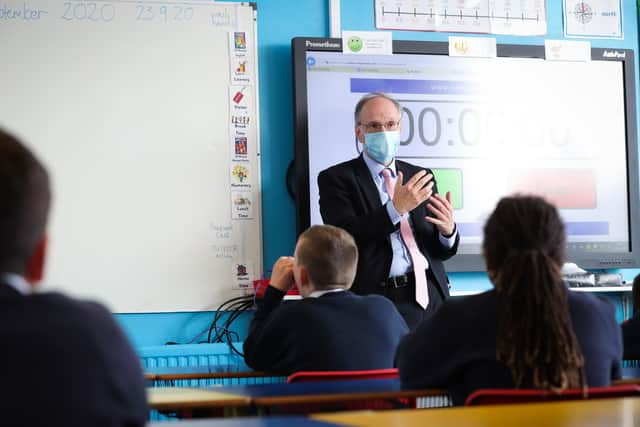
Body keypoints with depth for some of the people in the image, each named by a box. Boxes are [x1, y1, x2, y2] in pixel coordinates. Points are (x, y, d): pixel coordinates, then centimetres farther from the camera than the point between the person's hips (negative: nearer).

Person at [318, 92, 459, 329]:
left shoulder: (420, 177, 14)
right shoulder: (336, 178, 1)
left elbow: (441, 252, 15)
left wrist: (448, 230, -8)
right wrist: (396, 208, -23)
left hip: (430, 297, 4)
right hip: (378, 299, -4)